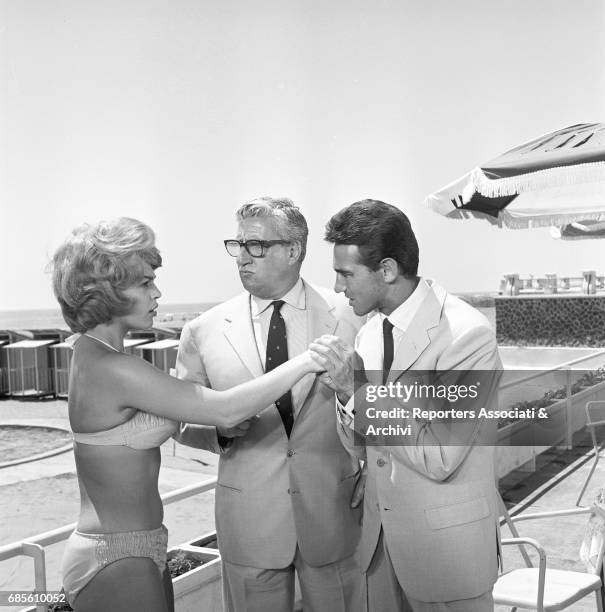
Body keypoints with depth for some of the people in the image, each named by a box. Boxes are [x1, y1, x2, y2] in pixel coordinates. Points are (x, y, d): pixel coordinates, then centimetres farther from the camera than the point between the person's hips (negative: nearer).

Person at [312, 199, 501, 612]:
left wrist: (363, 390, -22)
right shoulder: (371, 332, 2)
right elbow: (362, 448, 6)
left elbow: (439, 459, -23)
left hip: (447, 543, -6)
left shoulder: (467, 333, -20)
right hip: (381, 534, 7)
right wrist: (348, 396, -13)